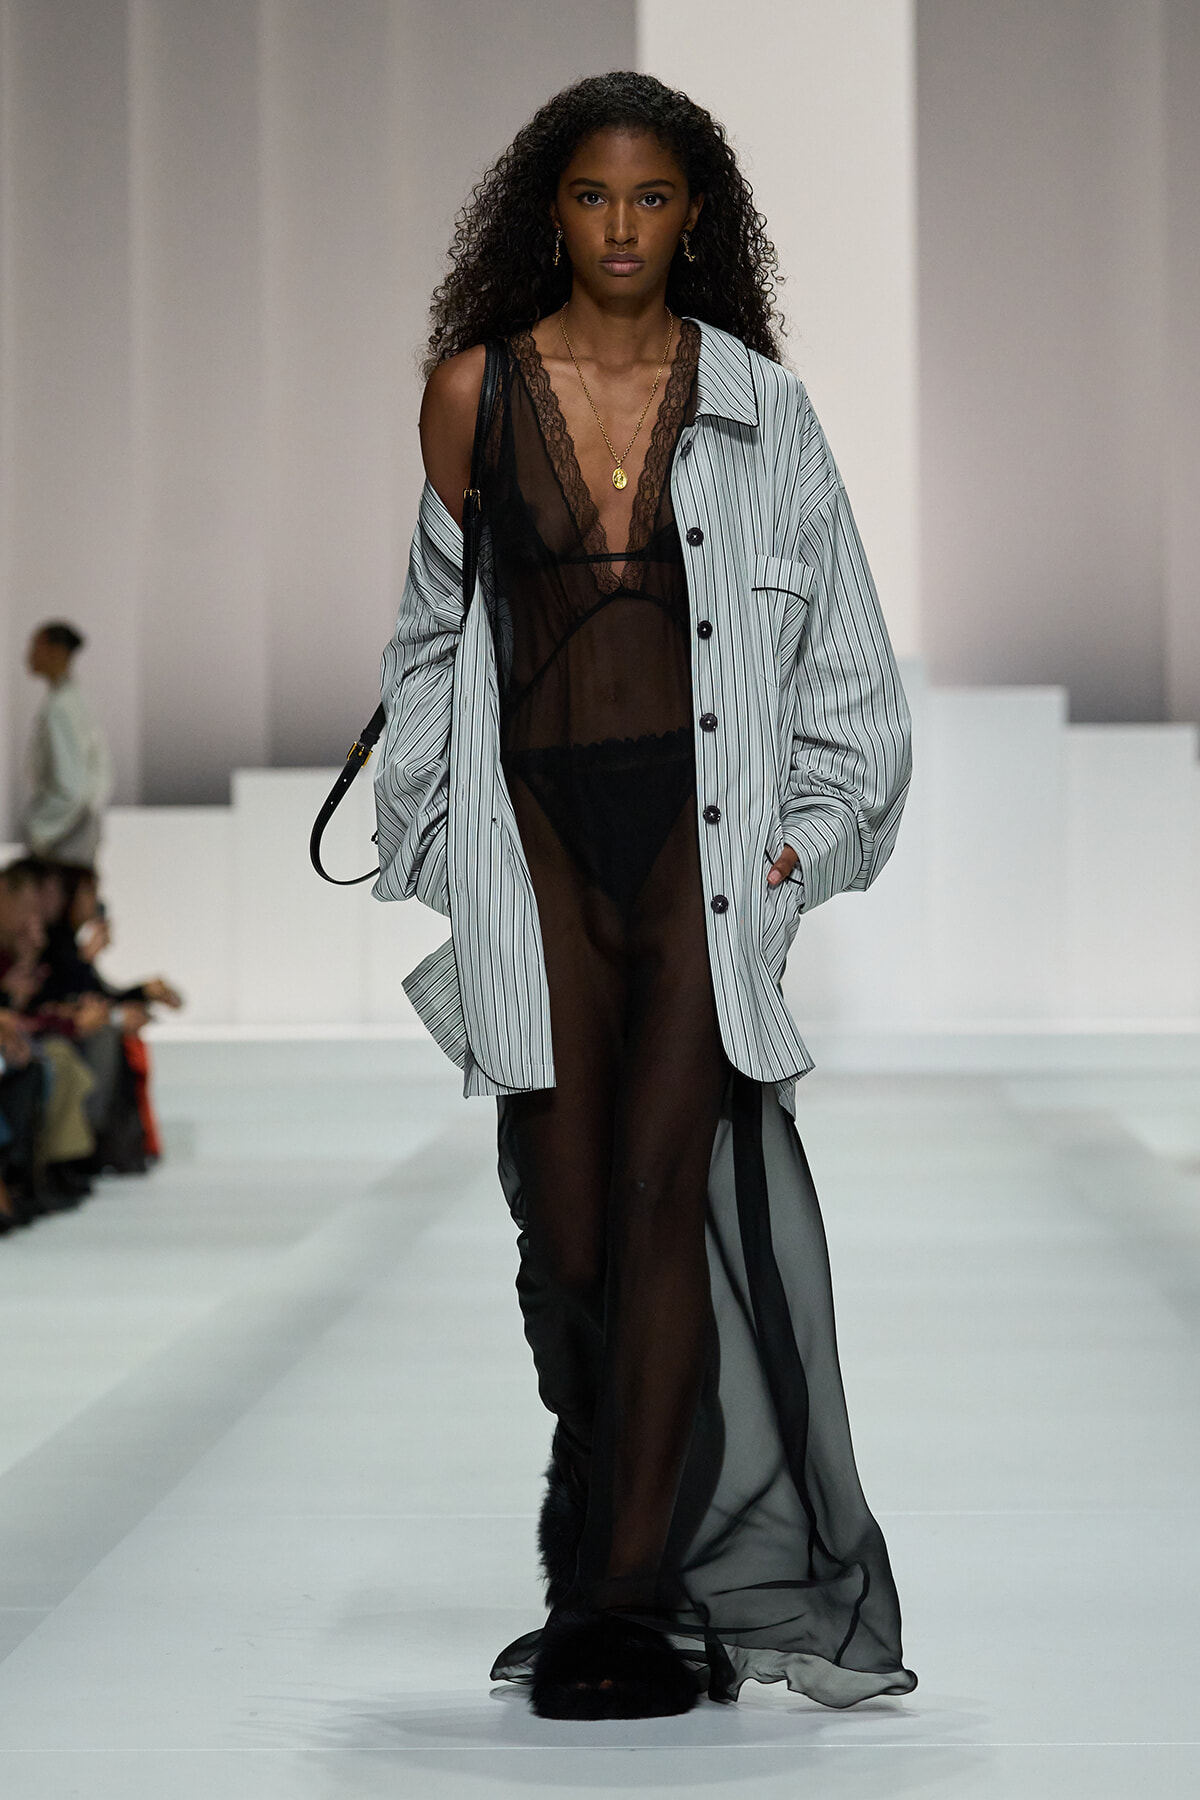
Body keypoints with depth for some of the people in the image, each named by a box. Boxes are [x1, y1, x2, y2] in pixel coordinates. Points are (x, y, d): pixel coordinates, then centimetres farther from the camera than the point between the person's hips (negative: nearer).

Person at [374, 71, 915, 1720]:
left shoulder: (760, 405, 7)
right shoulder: (473, 390, 8)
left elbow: (842, 648, 11)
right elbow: (436, 632, 17)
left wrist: (812, 832, 2)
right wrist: (439, 840, 11)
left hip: (704, 820, -2)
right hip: (537, 824, 2)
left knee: (663, 1197, -11)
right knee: (568, 1218, 0)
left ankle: (620, 1605, -10)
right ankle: (638, 1540, 14)